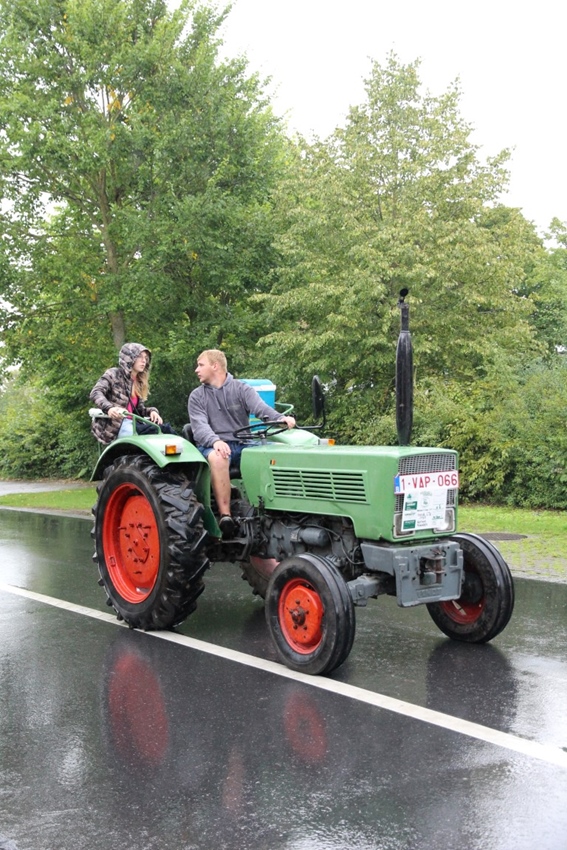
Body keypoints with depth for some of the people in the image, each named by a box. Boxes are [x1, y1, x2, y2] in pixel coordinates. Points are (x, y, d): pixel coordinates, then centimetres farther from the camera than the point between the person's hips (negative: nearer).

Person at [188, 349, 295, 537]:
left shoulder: (242, 389, 9)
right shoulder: (197, 397, 9)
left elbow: (260, 407, -10)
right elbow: (199, 426, -7)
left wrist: (281, 418, -32)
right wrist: (216, 441, -29)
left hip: (243, 444, 2)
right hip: (213, 446, -1)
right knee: (217, 457, -39)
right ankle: (225, 515, -38)